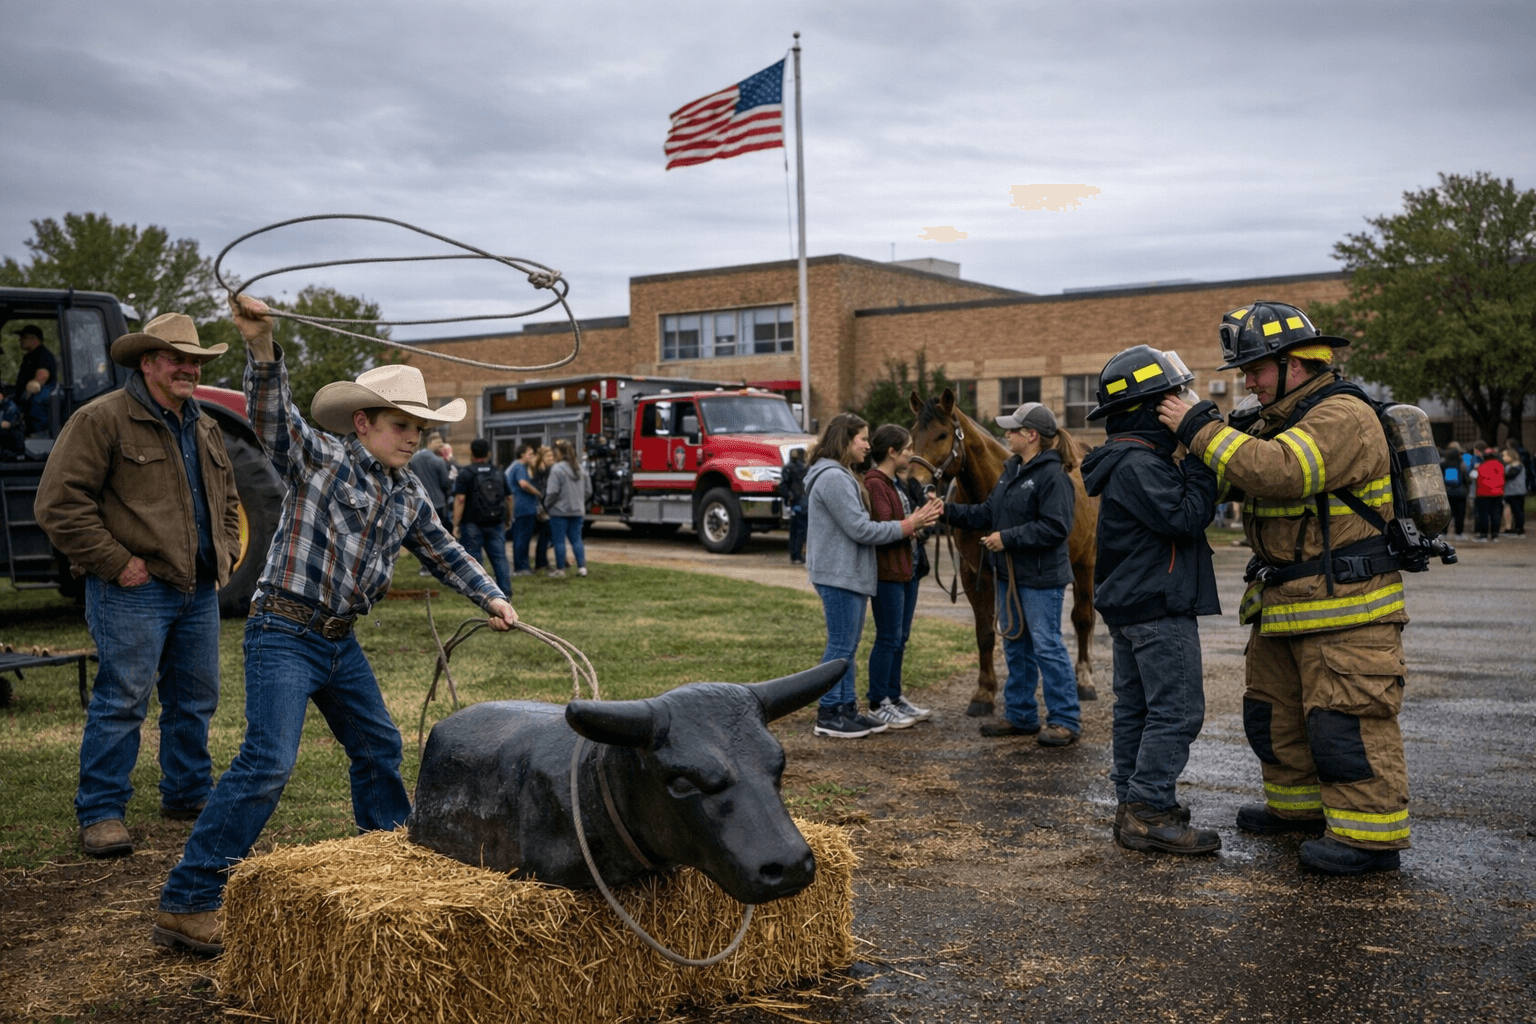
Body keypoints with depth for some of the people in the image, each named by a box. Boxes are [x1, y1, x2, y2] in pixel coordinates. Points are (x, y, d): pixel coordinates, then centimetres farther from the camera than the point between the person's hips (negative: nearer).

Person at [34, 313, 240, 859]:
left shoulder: (205, 427, 17)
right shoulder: (102, 419, -8)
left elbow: (226, 499, 30)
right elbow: (59, 503, -13)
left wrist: (225, 552, 14)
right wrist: (116, 562, -15)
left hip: (199, 589, 7)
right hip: (134, 590, -7)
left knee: (196, 700, 13)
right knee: (122, 701, -6)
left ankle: (187, 794, 29)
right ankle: (101, 813, 5)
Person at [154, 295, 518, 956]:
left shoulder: (408, 494, 10)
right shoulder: (320, 457, -10)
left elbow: (444, 551, 23)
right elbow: (272, 416, -27)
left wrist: (491, 598, 17)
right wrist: (262, 348, -44)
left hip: (341, 641, 8)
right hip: (284, 633, -8)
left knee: (379, 748, 19)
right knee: (267, 763, -17)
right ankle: (185, 905, -12)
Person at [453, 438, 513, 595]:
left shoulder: (465, 473, -5)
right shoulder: (498, 473, 11)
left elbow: (460, 499, -13)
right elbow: (509, 498, 14)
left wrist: (456, 523, -12)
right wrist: (508, 519, 24)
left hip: (473, 523, -4)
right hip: (496, 523, 4)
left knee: (472, 558, 1)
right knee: (499, 557, 6)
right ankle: (506, 590, 3)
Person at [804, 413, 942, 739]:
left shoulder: (841, 476, 18)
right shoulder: (833, 478, -17)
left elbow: (860, 524, 15)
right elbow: (860, 529, -20)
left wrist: (912, 522, 4)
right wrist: (908, 526, -13)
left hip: (850, 574, 11)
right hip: (838, 575, -11)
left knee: (848, 646, 14)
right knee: (841, 646, -5)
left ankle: (847, 707, 21)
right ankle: (828, 716, 2)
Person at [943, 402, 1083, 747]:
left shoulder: (1053, 476, -18)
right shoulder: (1011, 470, 11)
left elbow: (1054, 528, -24)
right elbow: (987, 513, 14)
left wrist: (1007, 538, -23)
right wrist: (948, 511, 6)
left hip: (1041, 577, -9)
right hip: (1009, 574, 10)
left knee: (1047, 646, -4)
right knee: (1015, 647, 16)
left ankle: (1066, 721, 5)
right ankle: (1020, 715, 27)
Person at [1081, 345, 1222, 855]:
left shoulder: (1134, 459, 16)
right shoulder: (1139, 464, -18)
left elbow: (1185, 514, 19)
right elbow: (1185, 517, -22)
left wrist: (1195, 458, 9)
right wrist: (1201, 460, -16)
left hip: (1130, 604, 11)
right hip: (1159, 607, -11)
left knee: (1135, 707, 13)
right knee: (1176, 710, -8)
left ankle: (1133, 804, 21)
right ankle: (1150, 813, -6)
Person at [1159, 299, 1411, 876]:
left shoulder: (1343, 418, -17)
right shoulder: (1279, 421, 17)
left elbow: (1275, 471, -31)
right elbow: (1225, 476, 19)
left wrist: (1200, 428, -23)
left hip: (1346, 609, -10)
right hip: (1285, 606, 10)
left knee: (1345, 719, -7)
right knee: (1273, 710, 17)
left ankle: (1370, 835, 2)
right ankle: (1297, 806, 32)